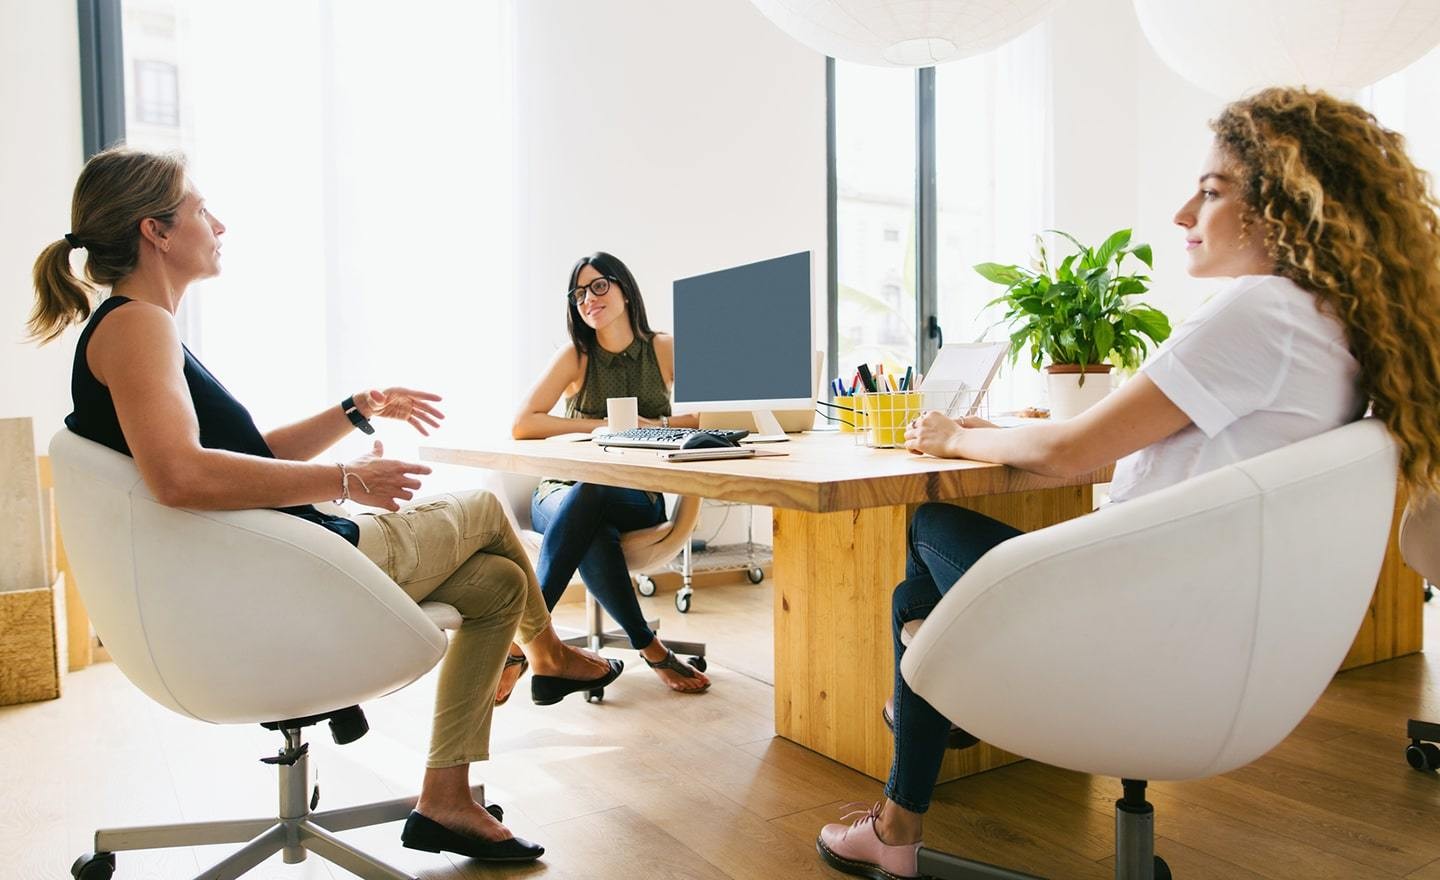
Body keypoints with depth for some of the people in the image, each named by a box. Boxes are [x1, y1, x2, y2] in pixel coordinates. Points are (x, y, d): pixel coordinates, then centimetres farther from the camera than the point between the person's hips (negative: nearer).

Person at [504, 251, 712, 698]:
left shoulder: (665, 349, 1)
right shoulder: (576, 355, -1)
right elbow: (522, 425, -12)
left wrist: (655, 424, -19)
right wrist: (603, 425, -17)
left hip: (638, 501, 0)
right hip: (563, 495, 0)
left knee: (588, 494, -36)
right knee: (592, 535, -37)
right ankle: (651, 649, -27)